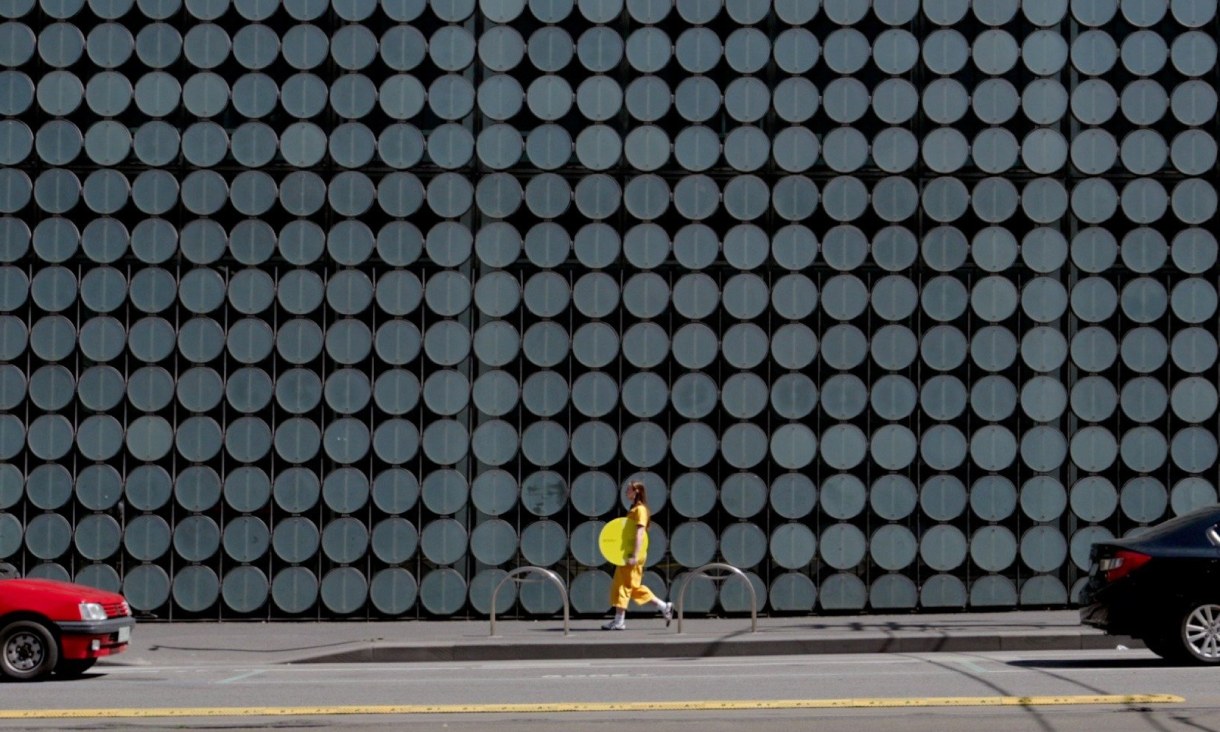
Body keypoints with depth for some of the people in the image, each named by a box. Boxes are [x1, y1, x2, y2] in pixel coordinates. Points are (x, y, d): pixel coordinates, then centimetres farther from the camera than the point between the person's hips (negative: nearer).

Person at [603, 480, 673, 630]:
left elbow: (640, 533, -20)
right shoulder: (634, 509, 16)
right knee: (634, 587, 13)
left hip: (633, 554, -10)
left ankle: (619, 621, -3)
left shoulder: (640, 509, -12)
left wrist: (634, 556, -25)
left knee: (623, 585, -6)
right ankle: (664, 607, 15)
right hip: (628, 553, 10)